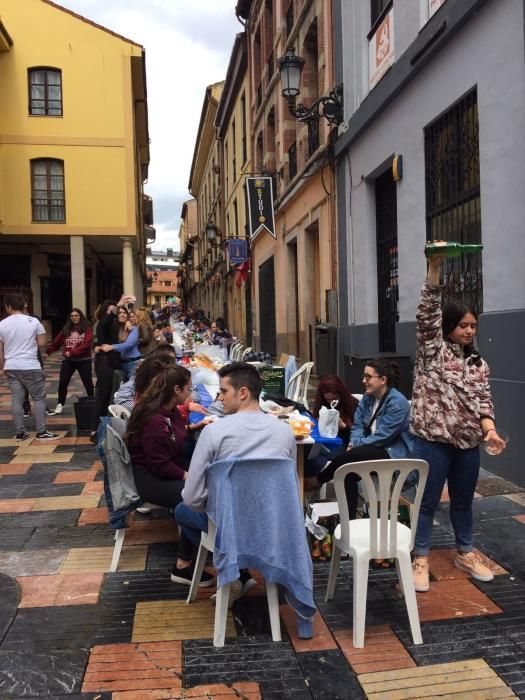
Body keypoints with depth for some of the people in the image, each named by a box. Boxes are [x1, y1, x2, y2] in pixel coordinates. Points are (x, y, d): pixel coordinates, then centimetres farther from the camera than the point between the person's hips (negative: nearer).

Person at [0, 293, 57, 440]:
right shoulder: (34, 321, -5)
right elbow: (42, 343, -2)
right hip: (30, 366, -3)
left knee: (16, 399, 8)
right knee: (39, 398, 4)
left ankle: (20, 433, 12)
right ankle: (41, 432, 2)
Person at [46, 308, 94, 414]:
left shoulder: (87, 329, -6)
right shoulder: (66, 329, 7)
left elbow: (86, 344, -18)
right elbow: (56, 342, 8)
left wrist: (72, 352, -24)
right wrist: (47, 351, 1)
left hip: (84, 360, -3)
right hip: (68, 360, 3)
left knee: (88, 382, 6)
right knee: (62, 383, 2)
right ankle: (60, 404, 17)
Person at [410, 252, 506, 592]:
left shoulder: (479, 363, 11)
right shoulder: (432, 350, -2)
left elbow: (483, 399, 6)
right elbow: (428, 313, -14)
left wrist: (490, 429, -13)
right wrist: (434, 269, -23)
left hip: (468, 441, 5)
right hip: (434, 439, -5)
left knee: (463, 500, 17)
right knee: (428, 501, 4)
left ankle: (466, 553, 34)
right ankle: (421, 559, 16)